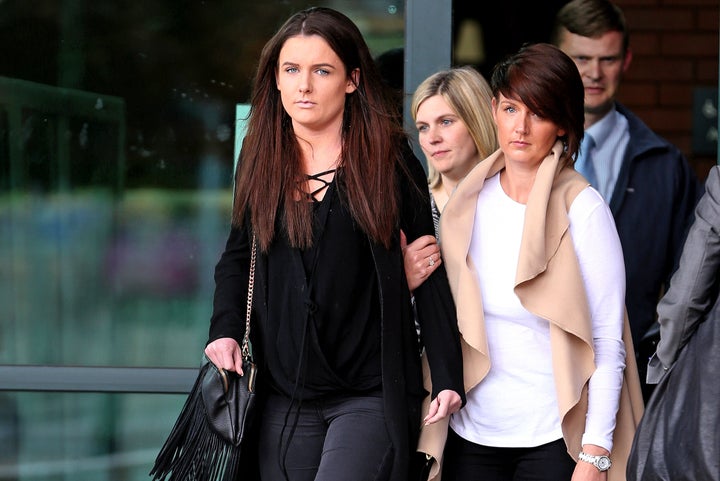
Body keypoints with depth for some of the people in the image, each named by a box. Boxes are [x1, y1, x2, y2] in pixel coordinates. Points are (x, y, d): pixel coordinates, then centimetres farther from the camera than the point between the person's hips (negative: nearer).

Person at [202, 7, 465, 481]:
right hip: (284, 399, 4)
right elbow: (237, 258, 19)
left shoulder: (389, 160, -3)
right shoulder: (261, 162, 8)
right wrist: (226, 330, 1)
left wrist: (448, 378, -6)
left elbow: (430, 274, -2)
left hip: (371, 394, -4)